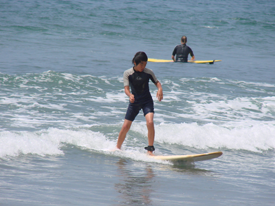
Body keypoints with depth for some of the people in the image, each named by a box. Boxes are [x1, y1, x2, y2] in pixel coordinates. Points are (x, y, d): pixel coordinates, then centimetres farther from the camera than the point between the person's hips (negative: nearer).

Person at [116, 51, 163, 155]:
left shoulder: (148, 72, -6)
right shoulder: (128, 73, -9)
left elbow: (157, 82, 5)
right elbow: (126, 88, -15)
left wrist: (160, 89, -18)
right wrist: (130, 95, -37)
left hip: (147, 101, 0)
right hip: (134, 102, 0)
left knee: (150, 122, -24)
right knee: (125, 127, 1)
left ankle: (150, 149, -15)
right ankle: (118, 148, 23)